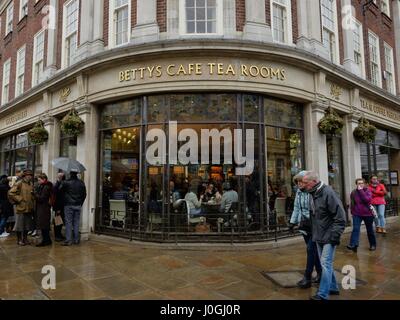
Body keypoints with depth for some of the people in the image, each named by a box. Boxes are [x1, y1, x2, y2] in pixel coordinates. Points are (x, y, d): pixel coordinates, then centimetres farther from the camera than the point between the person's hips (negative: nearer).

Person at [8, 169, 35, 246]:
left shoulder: (30, 184, 12)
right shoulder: (19, 184, -9)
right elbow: (11, 193, -15)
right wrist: (19, 200, -12)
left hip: (29, 208, 7)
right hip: (21, 208, -7)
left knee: (27, 225, 13)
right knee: (19, 225, 3)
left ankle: (25, 238, 24)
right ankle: (19, 240, 14)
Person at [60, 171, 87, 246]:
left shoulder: (65, 183, -11)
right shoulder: (81, 183, 2)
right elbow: (84, 194, 7)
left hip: (68, 206, -3)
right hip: (78, 206, 3)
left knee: (68, 223, 2)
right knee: (76, 223, 10)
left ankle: (68, 240, 3)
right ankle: (76, 240, 15)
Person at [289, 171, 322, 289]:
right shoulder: (298, 192, 8)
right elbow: (296, 208, 12)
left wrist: (309, 220, -29)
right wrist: (292, 222, 9)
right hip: (304, 226, 8)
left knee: (311, 250, -3)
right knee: (314, 250, 16)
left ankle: (307, 277, 5)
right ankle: (320, 273, 31)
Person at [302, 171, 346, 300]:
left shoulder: (328, 193, -19)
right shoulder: (312, 194, 6)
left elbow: (340, 217, -18)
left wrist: (335, 236, -18)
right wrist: (313, 233, 14)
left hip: (329, 237, -8)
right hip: (318, 236, 8)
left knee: (326, 263, -6)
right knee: (325, 264, 16)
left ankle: (322, 294, 2)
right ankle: (333, 287, 32)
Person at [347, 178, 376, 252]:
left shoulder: (368, 191, -6)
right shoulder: (353, 192, 1)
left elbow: (367, 199, -25)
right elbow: (352, 203, 12)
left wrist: (361, 190, -23)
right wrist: (352, 212, 10)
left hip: (367, 214, -1)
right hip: (357, 214, 1)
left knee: (370, 230, 12)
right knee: (355, 229, -14)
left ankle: (373, 245, 29)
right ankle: (353, 245, -22)